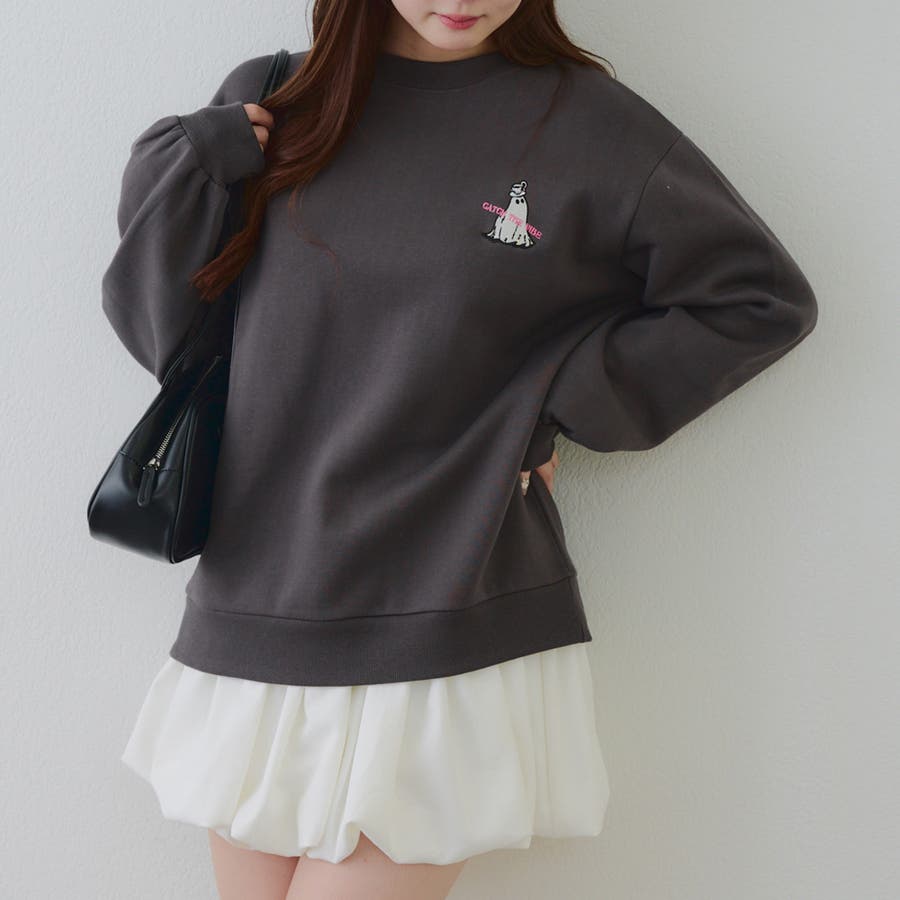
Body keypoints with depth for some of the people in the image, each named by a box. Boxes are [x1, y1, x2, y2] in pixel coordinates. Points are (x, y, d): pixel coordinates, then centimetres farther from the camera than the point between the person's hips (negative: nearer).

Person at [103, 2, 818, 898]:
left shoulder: (588, 124, -5)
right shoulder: (268, 101, 4)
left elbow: (764, 299, 3)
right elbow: (157, 317, 7)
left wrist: (550, 407, -5)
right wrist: (190, 160, -9)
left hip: (450, 645, -3)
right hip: (251, 623, 4)